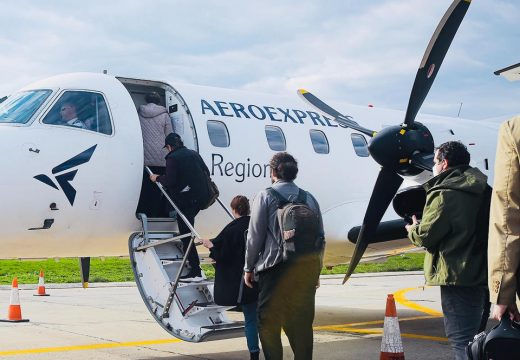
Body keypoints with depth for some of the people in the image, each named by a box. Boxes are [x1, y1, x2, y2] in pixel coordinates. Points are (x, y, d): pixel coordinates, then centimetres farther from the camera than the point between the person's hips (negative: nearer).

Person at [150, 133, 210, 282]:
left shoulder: (172, 158, -5)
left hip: (187, 198, -7)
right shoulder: (194, 154, 17)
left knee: (186, 235, -6)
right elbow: (207, 172, 19)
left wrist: (157, 178, 5)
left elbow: (170, 181, -14)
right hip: (202, 195, 7)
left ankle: (195, 272, -9)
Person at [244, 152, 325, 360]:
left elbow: (255, 235, -6)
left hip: (277, 267, -5)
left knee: (269, 321, 4)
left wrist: (248, 268, 3)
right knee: (302, 322, 11)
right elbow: (321, 237, 12)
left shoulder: (266, 196, -3)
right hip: (308, 266, 5)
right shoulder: (309, 198, 10)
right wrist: (315, 268, 20)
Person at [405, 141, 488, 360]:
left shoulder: (444, 194, -15)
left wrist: (413, 229, 9)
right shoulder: (480, 191, 11)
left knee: (461, 339, -7)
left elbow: (426, 235, -14)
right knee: (473, 337, 19)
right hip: (480, 273, 9)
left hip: (456, 276, -9)